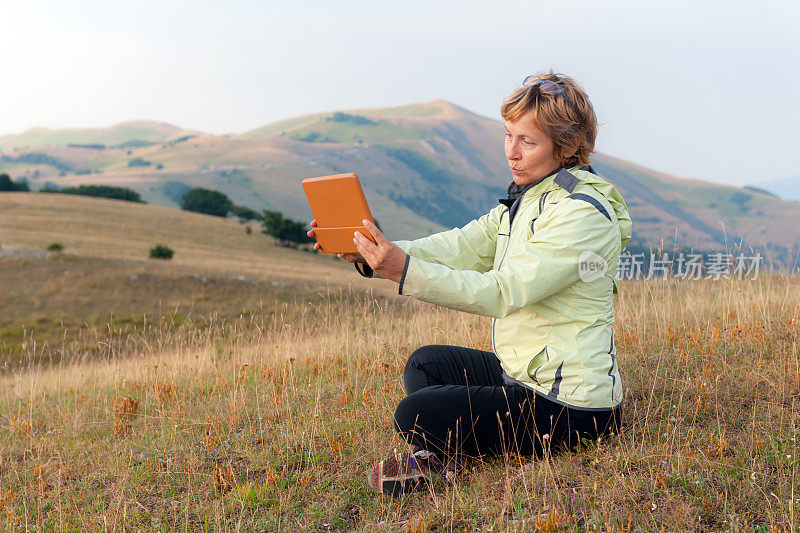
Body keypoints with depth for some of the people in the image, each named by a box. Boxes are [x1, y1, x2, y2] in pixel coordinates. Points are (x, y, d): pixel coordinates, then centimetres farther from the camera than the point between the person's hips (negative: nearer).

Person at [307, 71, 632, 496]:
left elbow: (500, 292, -29)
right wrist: (370, 253, -15)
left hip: (569, 408, -10)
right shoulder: (525, 201, 10)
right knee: (425, 363, 19)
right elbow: (459, 247, -1)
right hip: (526, 376, 10)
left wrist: (405, 271, -38)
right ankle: (438, 455, 2)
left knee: (415, 416, -16)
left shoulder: (582, 215, -20)